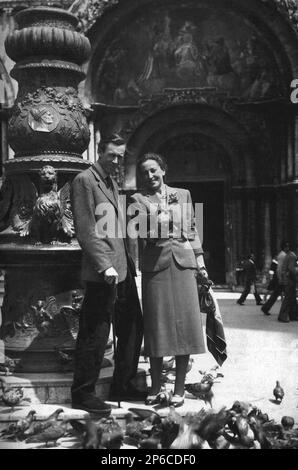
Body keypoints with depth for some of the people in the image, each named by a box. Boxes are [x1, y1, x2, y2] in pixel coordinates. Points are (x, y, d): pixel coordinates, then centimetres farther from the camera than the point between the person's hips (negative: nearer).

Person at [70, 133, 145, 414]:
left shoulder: (112, 183, 20)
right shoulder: (85, 180, -7)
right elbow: (85, 230, -14)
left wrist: (127, 261, 13)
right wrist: (105, 265, -20)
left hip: (122, 267, 9)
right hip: (101, 272, -9)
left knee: (132, 327, 12)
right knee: (96, 333, -4)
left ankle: (122, 386, 24)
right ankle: (83, 393, 8)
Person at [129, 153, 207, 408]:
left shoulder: (183, 194, 14)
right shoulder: (138, 199, 6)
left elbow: (192, 230, 16)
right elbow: (144, 231, -8)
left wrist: (200, 261, 11)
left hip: (183, 262, 2)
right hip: (155, 264, -2)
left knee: (184, 325, 0)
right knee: (156, 327, 1)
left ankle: (179, 388, 10)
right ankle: (156, 386, 15)